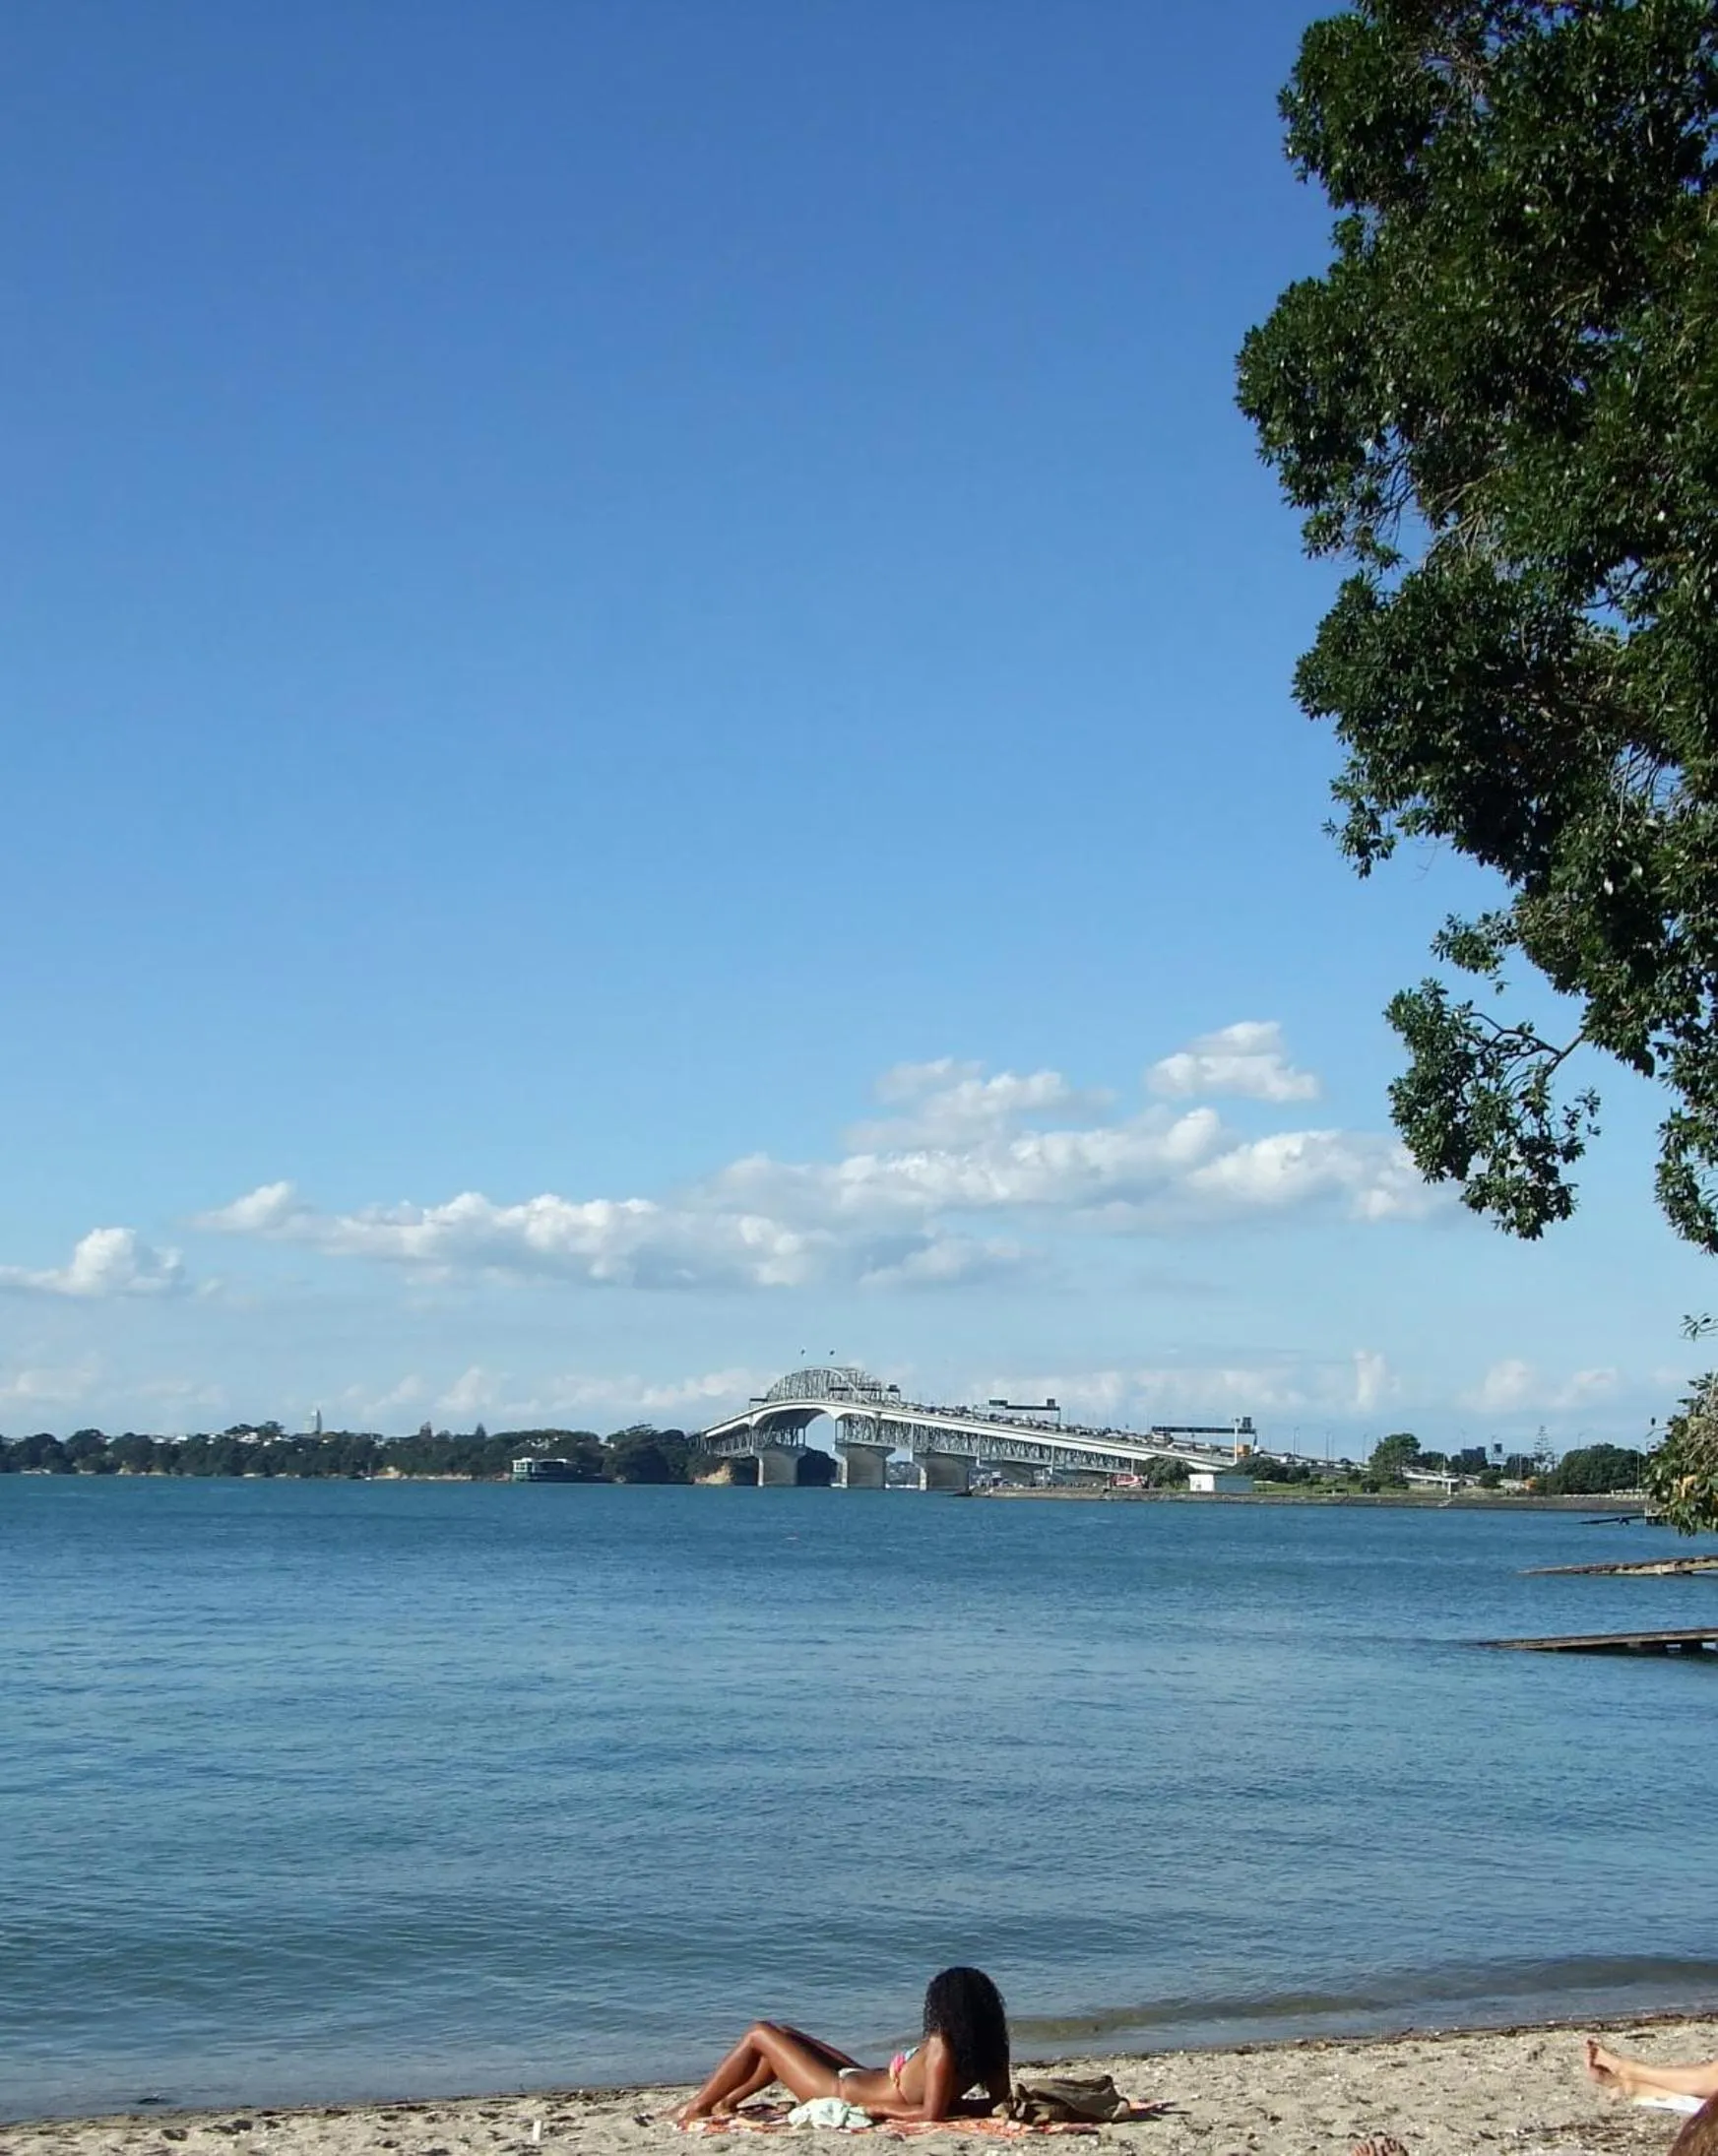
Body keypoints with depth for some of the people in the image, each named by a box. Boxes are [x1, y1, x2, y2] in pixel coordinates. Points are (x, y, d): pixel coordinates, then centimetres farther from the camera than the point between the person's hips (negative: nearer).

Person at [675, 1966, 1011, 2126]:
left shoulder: (942, 2048, -33)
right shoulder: (983, 2048, -12)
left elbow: (931, 2114, -35)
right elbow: (999, 2102, -5)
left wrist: (878, 2108, -23)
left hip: (840, 2093, -9)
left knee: (760, 2035, 4)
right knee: (782, 2036, 24)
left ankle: (694, 2111, 18)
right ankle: (726, 2103, 35)